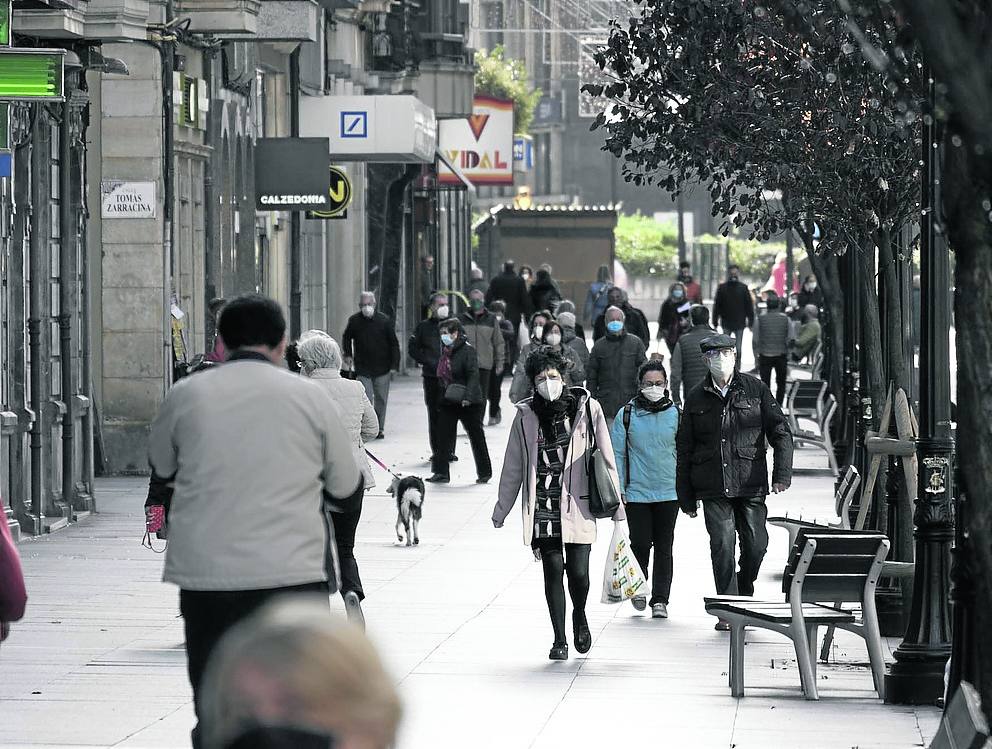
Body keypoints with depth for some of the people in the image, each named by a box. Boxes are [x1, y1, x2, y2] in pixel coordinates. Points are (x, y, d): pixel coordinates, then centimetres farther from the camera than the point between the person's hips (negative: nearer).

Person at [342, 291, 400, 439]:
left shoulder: (385, 321, -4)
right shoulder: (354, 321, 0)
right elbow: (346, 338, 20)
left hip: (382, 369, 0)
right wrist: (348, 354, 5)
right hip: (362, 369, 0)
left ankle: (379, 428, 21)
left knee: (380, 400, 9)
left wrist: (394, 366, -4)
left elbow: (394, 344, 1)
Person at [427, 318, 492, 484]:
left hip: (468, 402, -7)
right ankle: (441, 472, 1)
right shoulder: (445, 351, 10)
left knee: (476, 437, 6)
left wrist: (468, 397, -28)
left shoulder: (467, 350, -14)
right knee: (443, 436, -1)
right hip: (448, 401, 7)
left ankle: (484, 473, 17)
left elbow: (473, 375, -20)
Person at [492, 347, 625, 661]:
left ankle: (580, 616, 29)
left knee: (578, 572, -4)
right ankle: (559, 640, 10)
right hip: (543, 504, 1)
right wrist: (501, 509, 16)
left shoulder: (587, 408, -1)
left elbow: (606, 458, 3)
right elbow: (513, 467, 12)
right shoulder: (526, 415, 3)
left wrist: (616, 505, 2)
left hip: (577, 503, -1)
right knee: (553, 569, -3)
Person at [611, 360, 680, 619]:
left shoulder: (676, 414, 2)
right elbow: (617, 455, 3)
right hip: (637, 493, -1)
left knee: (664, 547, 2)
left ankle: (660, 600, 9)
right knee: (640, 544, -2)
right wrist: (618, 491, -1)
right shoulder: (626, 415, -1)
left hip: (669, 492, 1)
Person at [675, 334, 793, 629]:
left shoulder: (755, 389, 5)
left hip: (750, 484, 0)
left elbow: (780, 432, 4)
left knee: (756, 544, -3)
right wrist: (686, 497, 10)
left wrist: (782, 474, -8)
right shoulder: (696, 398, 8)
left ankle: (744, 592, 24)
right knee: (722, 545, -8)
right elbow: (684, 450, 13)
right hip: (713, 489, 0)